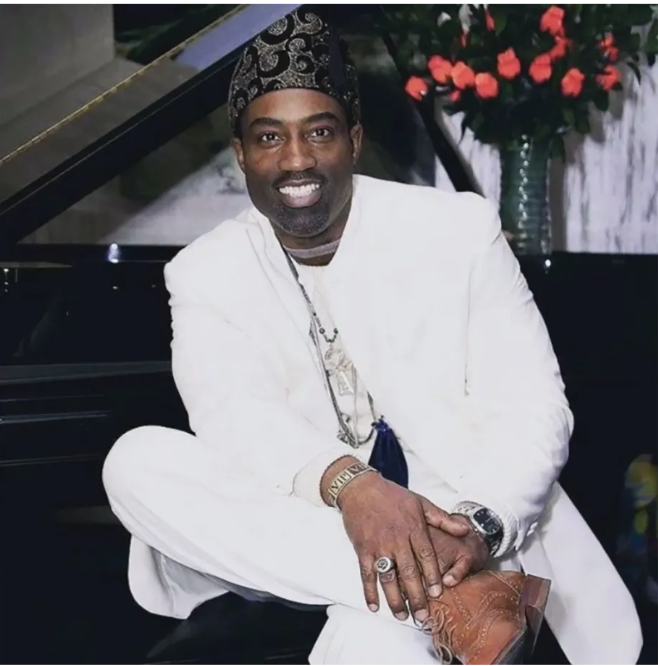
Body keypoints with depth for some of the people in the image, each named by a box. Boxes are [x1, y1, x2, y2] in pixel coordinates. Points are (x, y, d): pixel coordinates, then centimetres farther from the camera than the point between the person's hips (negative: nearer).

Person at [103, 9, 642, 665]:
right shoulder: (204, 273, 4)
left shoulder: (460, 228, 0)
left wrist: (480, 525, -27)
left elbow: (530, 408, -6)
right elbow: (231, 414, -15)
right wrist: (348, 483, -36)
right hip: (302, 533, 7)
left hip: (457, 527, -6)